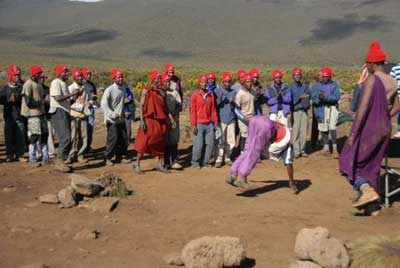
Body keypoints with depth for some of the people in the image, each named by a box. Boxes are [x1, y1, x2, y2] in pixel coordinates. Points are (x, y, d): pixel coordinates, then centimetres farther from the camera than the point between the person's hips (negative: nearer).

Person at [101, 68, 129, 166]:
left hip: (121, 118, 6)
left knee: (123, 138, 8)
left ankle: (119, 157, 21)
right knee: (113, 139, -7)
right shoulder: (109, 90, -14)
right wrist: (113, 114, -24)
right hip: (112, 120, -6)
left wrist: (125, 111, 9)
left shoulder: (124, 87, 4)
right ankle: (107, 158, 8)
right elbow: (103, 104, -17)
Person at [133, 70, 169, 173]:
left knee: (161, 143, 9)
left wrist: (168, 119, 4)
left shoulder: (162, 92, 11)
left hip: (161, 121, 5)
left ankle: (160, 164, 20)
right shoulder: (146, 91, -3)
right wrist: (142, 121, -15)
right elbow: (141, 106, -6)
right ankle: (137, 165, 4)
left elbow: (164, 107, 13)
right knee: (144, 142, -5)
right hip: (149, 120, -5)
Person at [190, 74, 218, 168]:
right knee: (198, 144, -5)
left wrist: (215, 122, 6)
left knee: (210, 143, 3)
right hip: (199, 124, -4)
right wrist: (193, 125, -8)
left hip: (209, 124, 4)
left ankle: (205, 162, 17)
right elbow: (192, 110, -3)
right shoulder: (195, 95, -1)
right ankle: (195, 162, 12)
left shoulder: (211, 95, 9)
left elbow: (213, 109, 11)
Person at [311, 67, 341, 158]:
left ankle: (335, 148, -9)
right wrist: (319, 98, -24)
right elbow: (314, 98, -2)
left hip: (332, 107, -2)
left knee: (332, 127, -13)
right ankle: (326, 147, 21)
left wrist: (326, 97, -21)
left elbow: (337, 96, -8)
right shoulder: (317, 86, 8)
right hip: (321, 108, 2)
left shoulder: (334, 85, 6)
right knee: (324, 129, 7)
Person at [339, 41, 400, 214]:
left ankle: (367, 190, -15)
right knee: (371, 166, 18)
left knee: (348, 162, 4)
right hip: (385, 130, 7)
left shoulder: (371, 80, -15)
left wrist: (353, 133, -18)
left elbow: (363, 108, -20)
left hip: (368, 129, -7)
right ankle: (372, 205, 22)